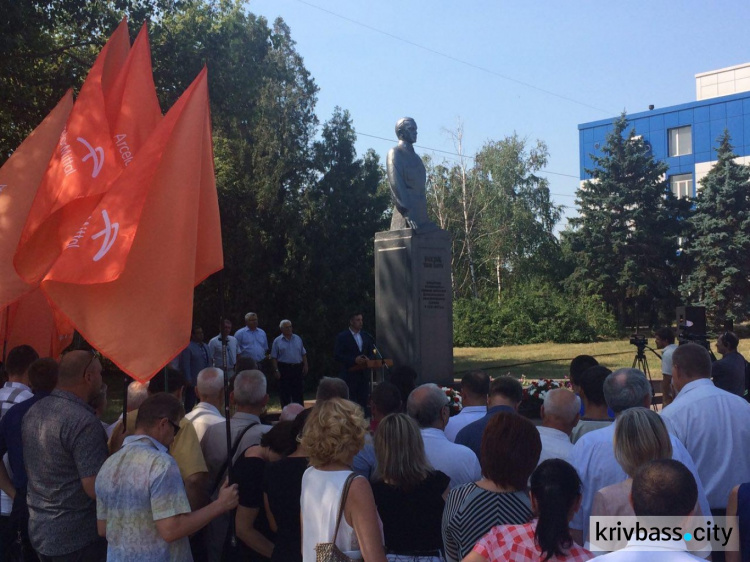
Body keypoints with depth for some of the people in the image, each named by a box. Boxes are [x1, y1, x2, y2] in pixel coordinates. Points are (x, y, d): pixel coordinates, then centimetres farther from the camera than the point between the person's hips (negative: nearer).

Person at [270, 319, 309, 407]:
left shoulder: (297, 339, 11)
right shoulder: (277, 341, 1)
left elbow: (303, 354, 13)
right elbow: (274, 358, -2)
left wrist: (305, 365, 4)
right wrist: (276, 370, -9)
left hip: (297, 368, 3)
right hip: (284, 368, -2)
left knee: (298, 393, 6)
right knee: (285, 393, 1)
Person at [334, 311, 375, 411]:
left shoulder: (366, 336, 12)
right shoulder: (342, 337, -3)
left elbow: (372, 352, 17)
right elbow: (337, 355, -8)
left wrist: (368, 359, -6)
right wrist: (354, 360, -17)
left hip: (363, 374, 5)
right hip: (349, 375, -5)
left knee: (363, 402, 3)